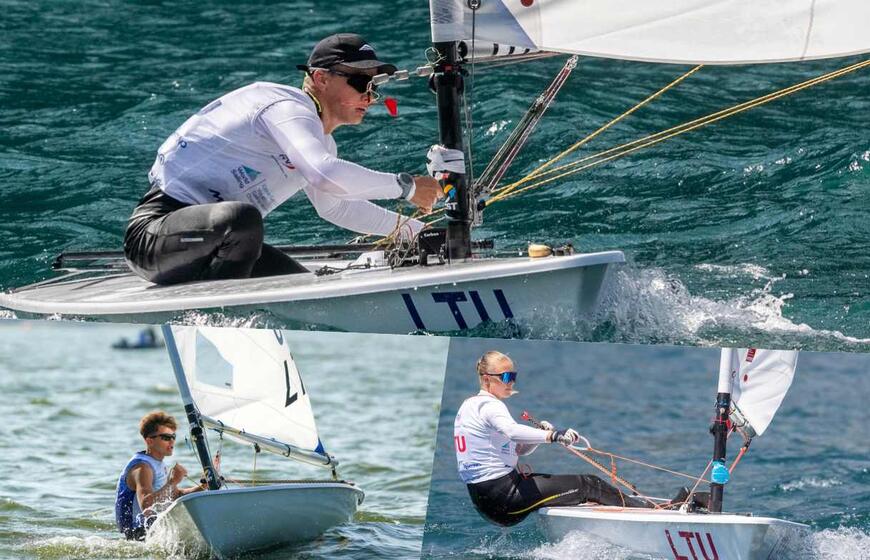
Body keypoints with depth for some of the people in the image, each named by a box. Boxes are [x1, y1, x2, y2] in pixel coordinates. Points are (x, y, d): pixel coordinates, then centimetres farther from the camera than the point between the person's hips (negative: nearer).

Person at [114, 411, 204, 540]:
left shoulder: (159, 465, 14)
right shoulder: (142, 468, -18)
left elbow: (177, 495, 23)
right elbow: (146, 506, -34)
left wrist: (202, 487, 7)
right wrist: (172, 482, -34)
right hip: (138, 532, -11)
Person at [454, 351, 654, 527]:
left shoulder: (468, 406, 19)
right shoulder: (489, 405, -12)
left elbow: (518, 449, 19)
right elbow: (511, 431, -36)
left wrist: (542, 434, 1)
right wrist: (552, 436, -45)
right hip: (503, 494, -10)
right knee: (588, 485, -4)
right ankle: (646, 508, 6)